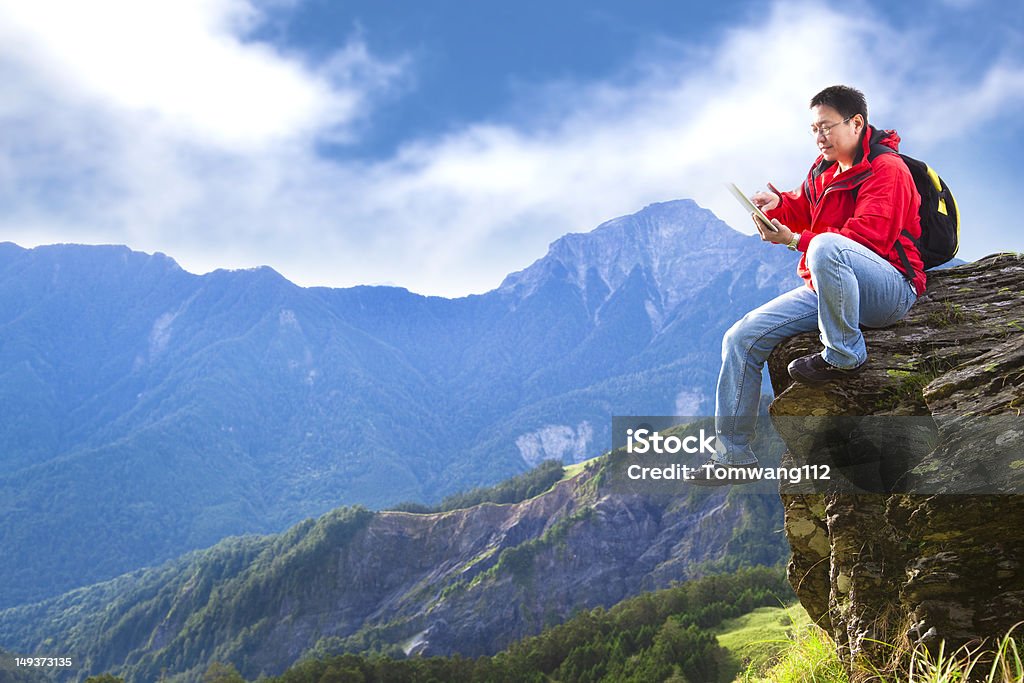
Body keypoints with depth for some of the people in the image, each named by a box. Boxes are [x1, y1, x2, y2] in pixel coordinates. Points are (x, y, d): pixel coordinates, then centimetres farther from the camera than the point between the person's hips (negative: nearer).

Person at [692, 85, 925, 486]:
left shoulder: (887, 169, -10)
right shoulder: (823, 170, 16)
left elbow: (869, 236, -23)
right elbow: (804, 210, 27)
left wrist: (796, 241, -26)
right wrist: (780, 205, 2)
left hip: (890, 291, -8)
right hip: (825, 289, 8)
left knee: (825, 246, -41)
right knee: (741, 340, -4)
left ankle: (844, 356, -23)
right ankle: (733, 455, 3)